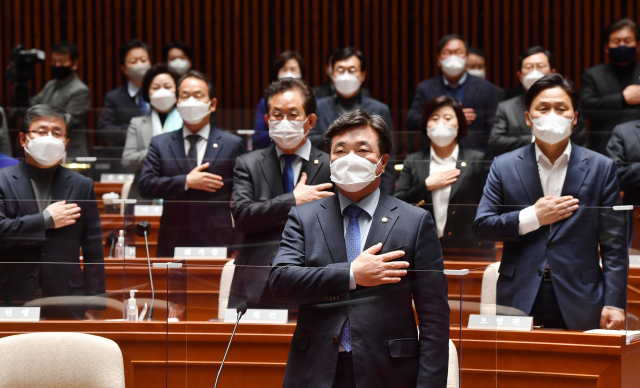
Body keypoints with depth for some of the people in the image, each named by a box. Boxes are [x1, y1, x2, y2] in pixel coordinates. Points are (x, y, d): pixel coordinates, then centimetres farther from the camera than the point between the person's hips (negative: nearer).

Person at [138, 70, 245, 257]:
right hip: (172, 245, 1)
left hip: (217, 243, -1)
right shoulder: (160, 144, 12)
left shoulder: (232, 145, 9)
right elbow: (146, 186, 1)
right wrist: (186, 182, -10)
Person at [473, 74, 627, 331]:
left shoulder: (600, 168, 6)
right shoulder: (504, 167, 9)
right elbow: (481, 227, 3)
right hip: (520, 302, 1)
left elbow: (614, 245, 3)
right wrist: (533, 217, -9)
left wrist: (614, 303, -5)